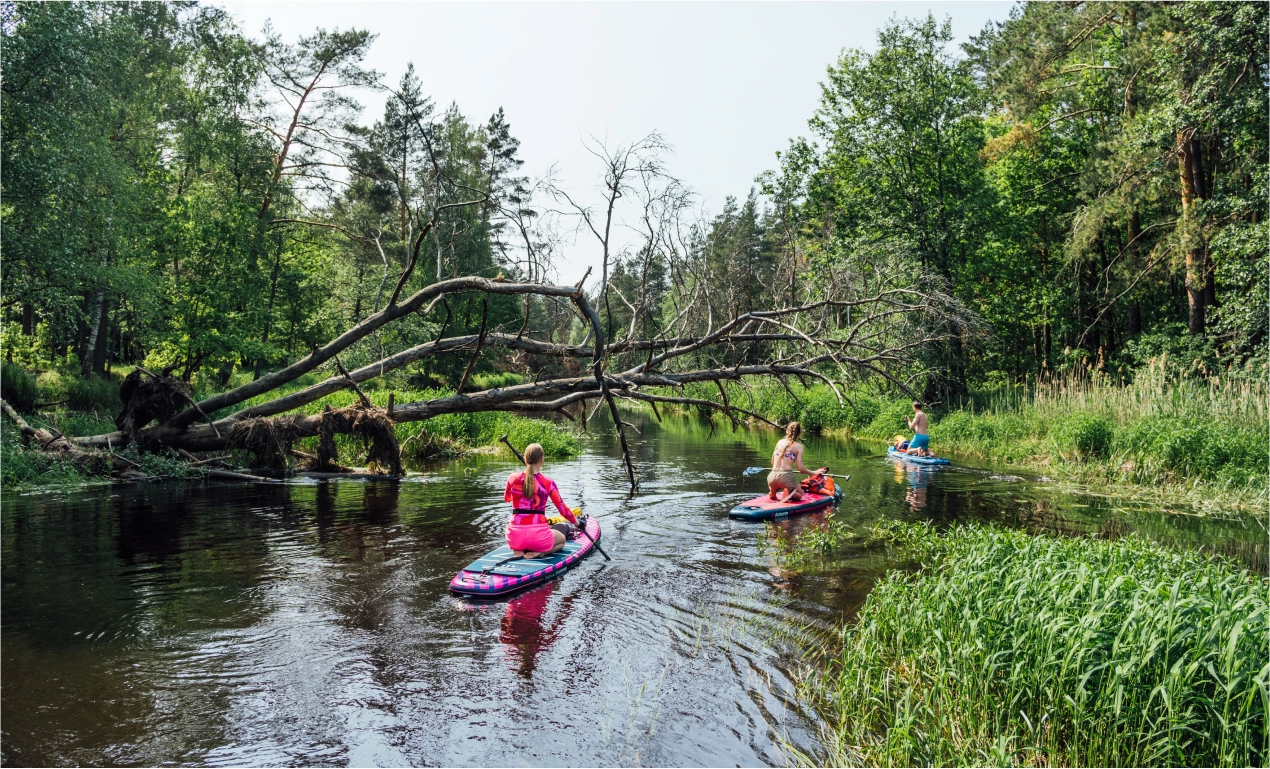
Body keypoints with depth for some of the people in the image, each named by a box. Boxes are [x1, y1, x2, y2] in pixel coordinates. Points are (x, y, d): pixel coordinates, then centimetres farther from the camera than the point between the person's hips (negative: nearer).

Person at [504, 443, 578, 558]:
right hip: (538, 535, -2)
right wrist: (575, 521, 24)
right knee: (562, 539, 31)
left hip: (515, 537, 3)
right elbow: (563, 509, 4)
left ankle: (518, 551, 6)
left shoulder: (513, 478, -2)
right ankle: (539, 553, 0)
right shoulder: (548, 483, -6)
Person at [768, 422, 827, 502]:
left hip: (772, 476, 4)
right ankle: (789, 493, -10)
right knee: (799, 495, 24)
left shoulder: (779, 442, 12)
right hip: (786, 476, -4)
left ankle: (772, 493, 1)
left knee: (772, 490, 38)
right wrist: (814, 473, 12)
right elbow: (800, 468, -4)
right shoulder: (798, 446, 1)